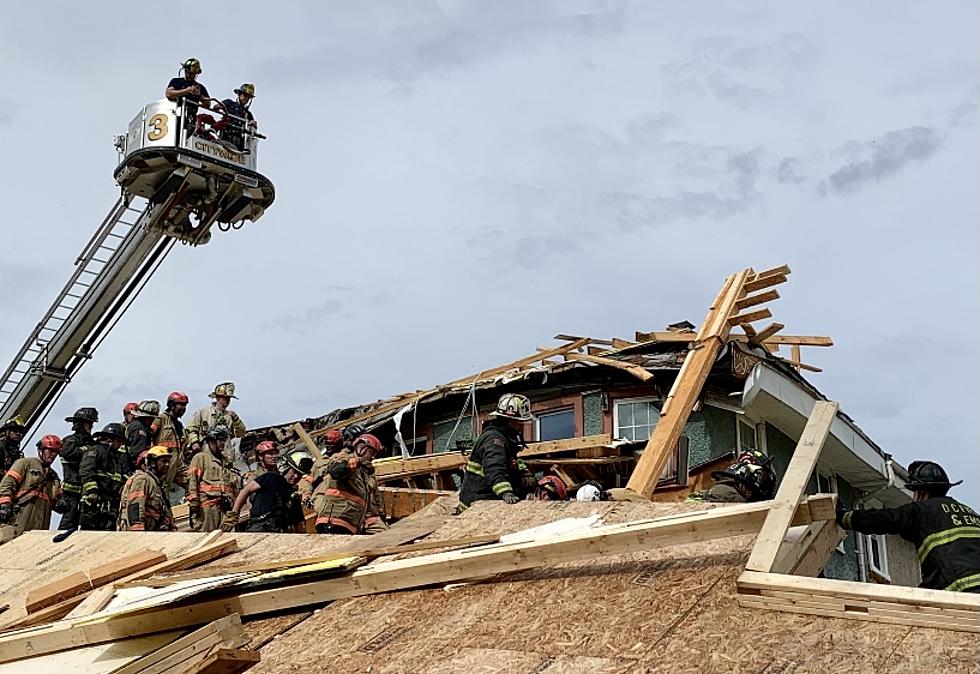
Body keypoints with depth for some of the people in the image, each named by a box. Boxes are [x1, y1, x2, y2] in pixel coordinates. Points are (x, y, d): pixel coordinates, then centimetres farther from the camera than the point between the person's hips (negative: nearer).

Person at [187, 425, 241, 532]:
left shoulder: (226, 461, 25)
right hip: (208, 506, -7)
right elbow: (192, 483, -6)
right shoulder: (201, 457, 4)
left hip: (226, 508, 7)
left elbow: (234, 486, 30)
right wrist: (194, 505, -14)